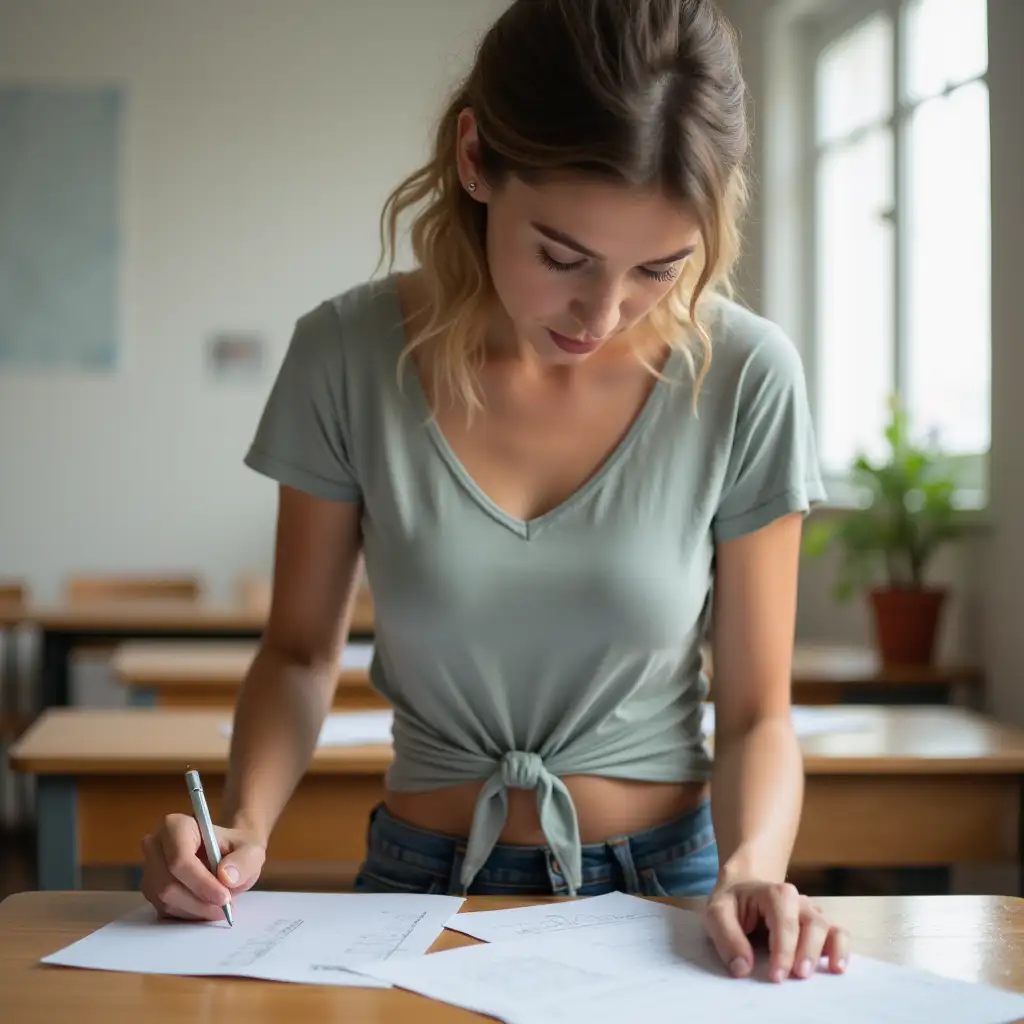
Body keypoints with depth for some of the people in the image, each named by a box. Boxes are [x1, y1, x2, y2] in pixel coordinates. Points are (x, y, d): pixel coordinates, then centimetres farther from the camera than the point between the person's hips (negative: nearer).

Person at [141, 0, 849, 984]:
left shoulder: (744, 380, -11)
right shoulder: (351, 355, -9)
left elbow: (755, 713, -2)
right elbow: (301, 651, 4)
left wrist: (750, 868, -22)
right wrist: (243, 827, -13)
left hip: (664, 887, 0)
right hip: (421, 879, 1)